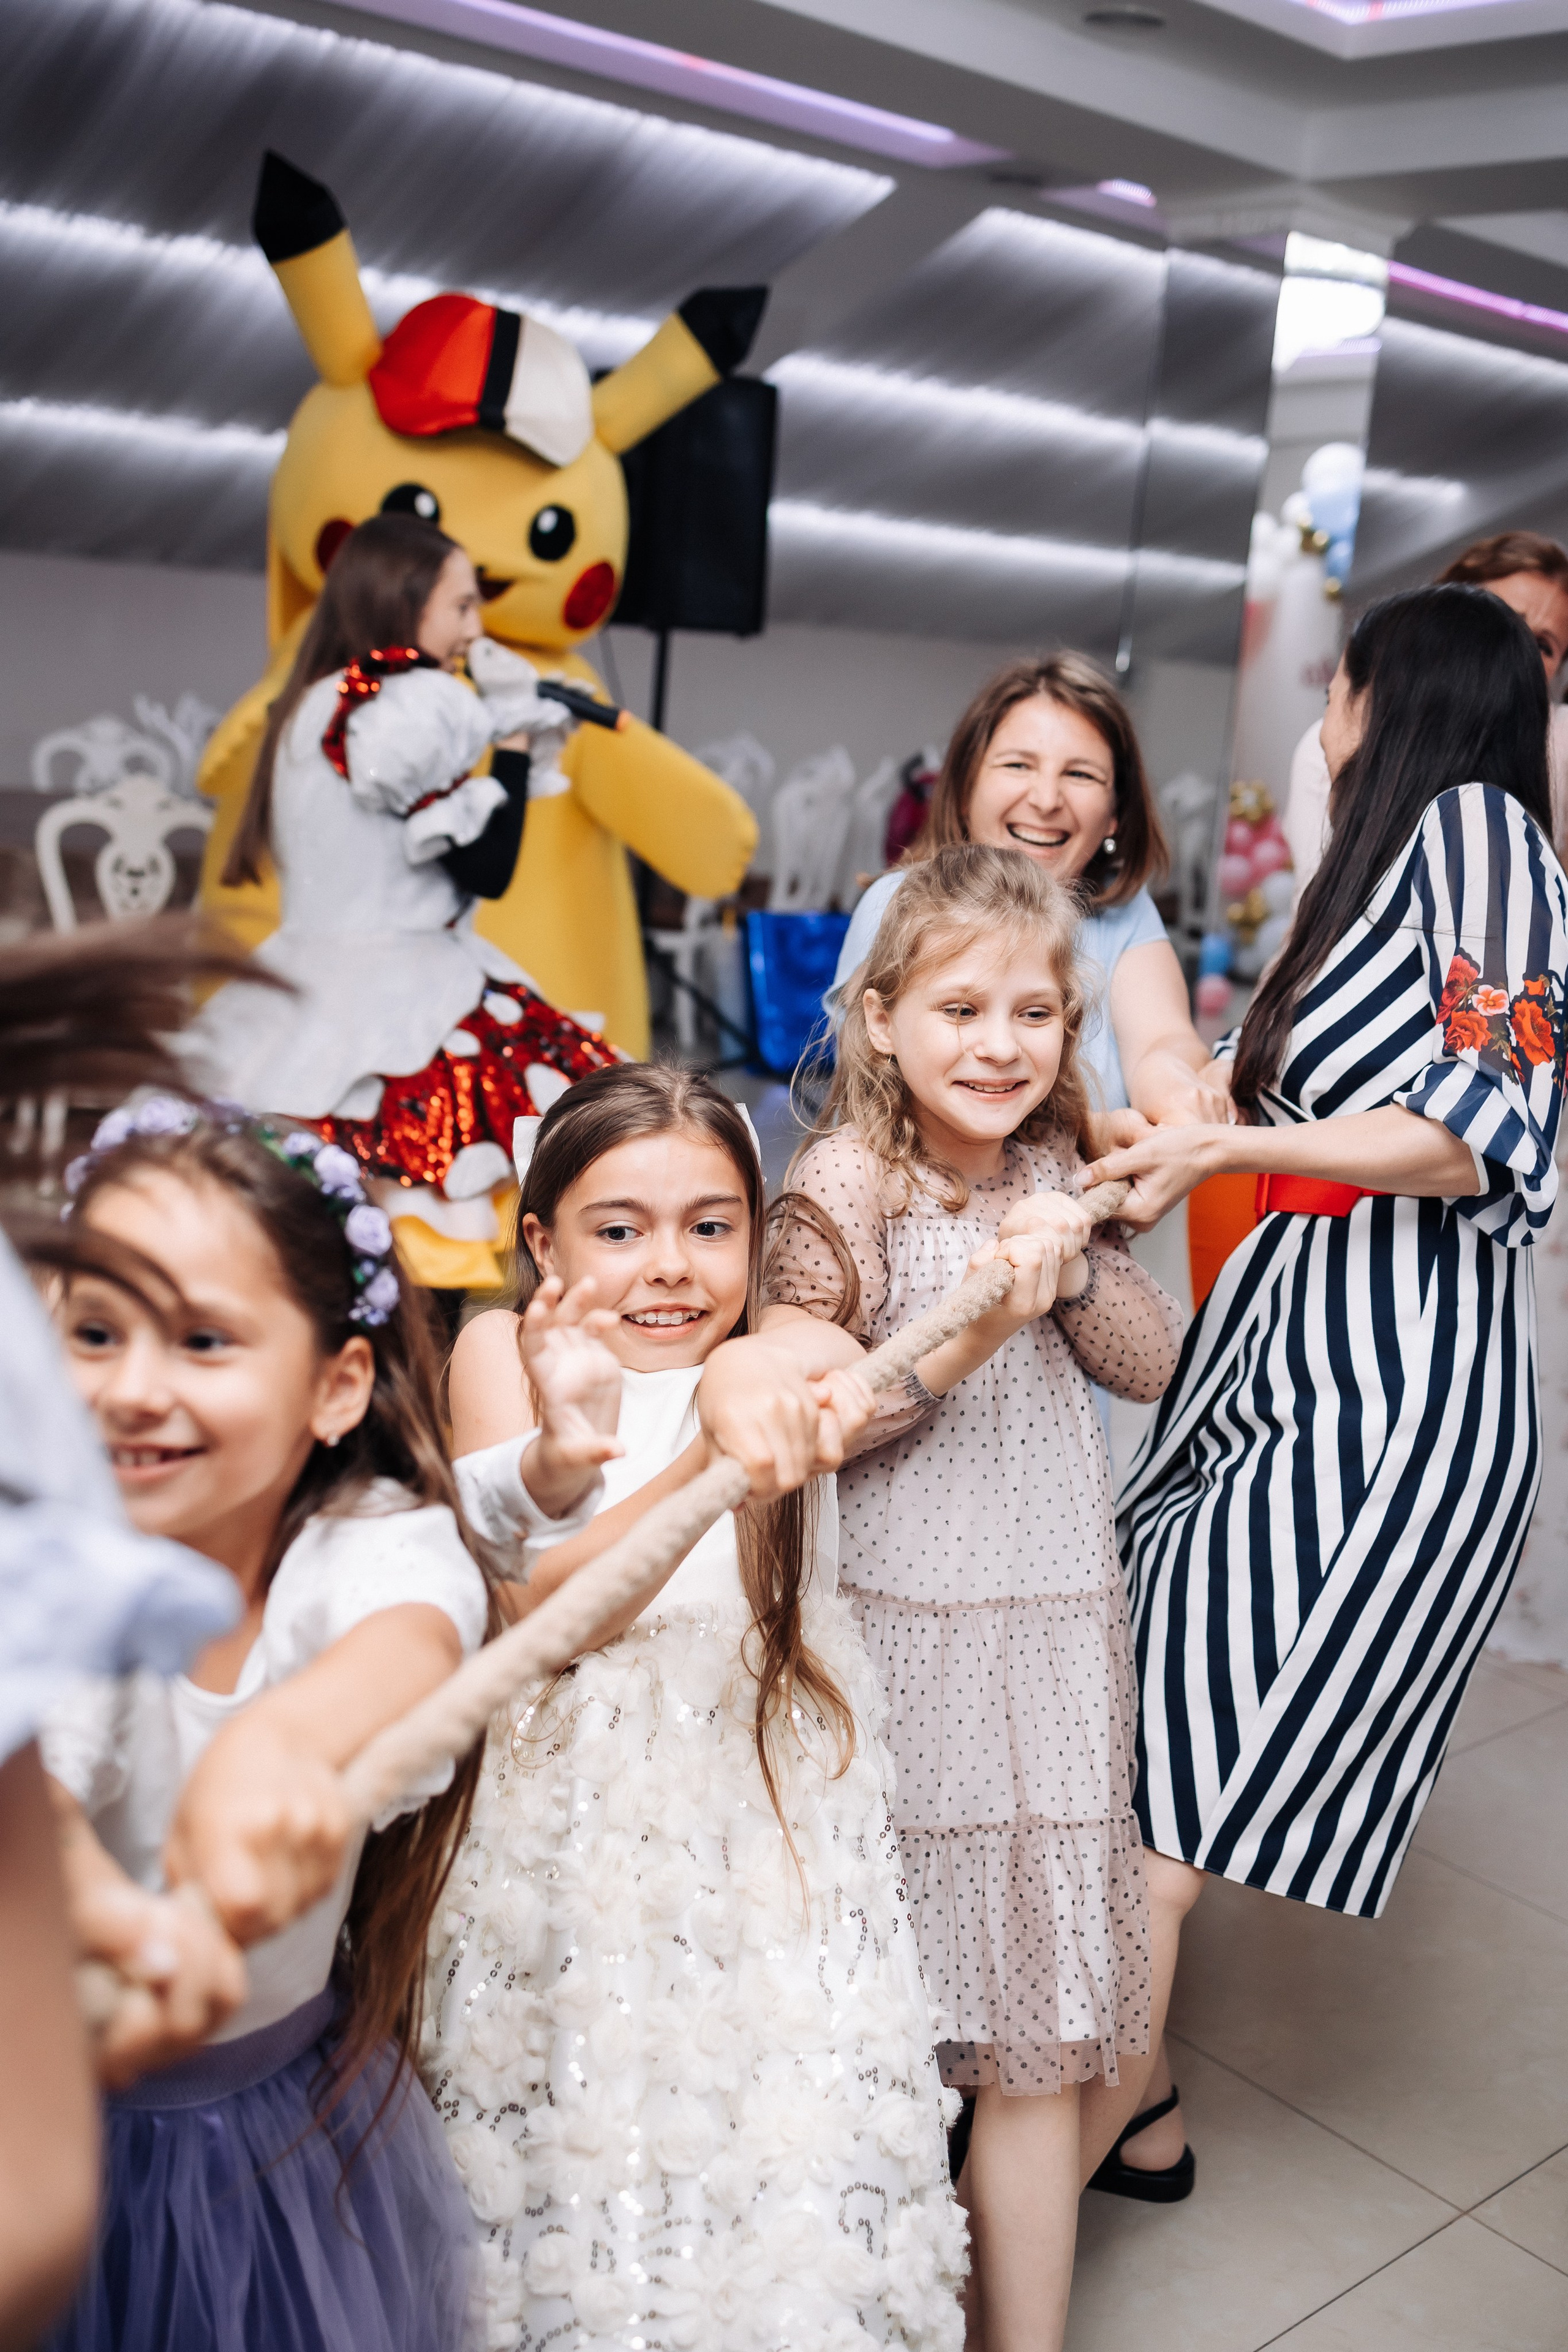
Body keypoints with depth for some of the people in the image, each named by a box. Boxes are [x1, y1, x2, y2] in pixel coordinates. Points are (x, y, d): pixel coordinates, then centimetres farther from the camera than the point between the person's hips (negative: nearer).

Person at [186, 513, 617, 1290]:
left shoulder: (314, 709, 15)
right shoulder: (400, 715, -14)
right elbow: (489, 868, -12)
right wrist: (515, 744, -2)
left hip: (309, 986, 10)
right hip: (391, 1011, -10)